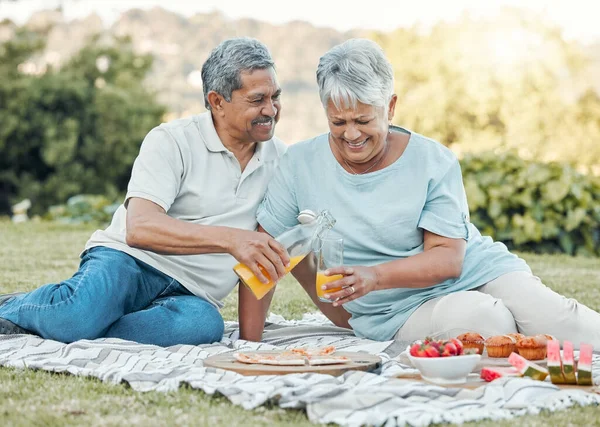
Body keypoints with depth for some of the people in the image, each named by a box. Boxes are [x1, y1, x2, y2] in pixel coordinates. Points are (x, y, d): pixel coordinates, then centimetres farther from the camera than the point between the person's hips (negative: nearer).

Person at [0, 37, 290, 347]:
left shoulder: (280, 159, 10)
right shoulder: (172, 141, -7)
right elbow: (139, 228, -22)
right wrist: (230, 239, -32)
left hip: (189, 295, 4)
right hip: (129, 262, -4)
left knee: (205, 323, -34)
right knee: (81, 314, -37)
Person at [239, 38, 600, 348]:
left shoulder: (434, 162, -5)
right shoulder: (300, 165, -2)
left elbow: (448, 258, -11)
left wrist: (375, 276, -28)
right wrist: (250, 342, -4)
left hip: (479, 271, 1)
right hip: (401, 310, -1)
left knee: (556, 320, -27)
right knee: (488, 321, -31)